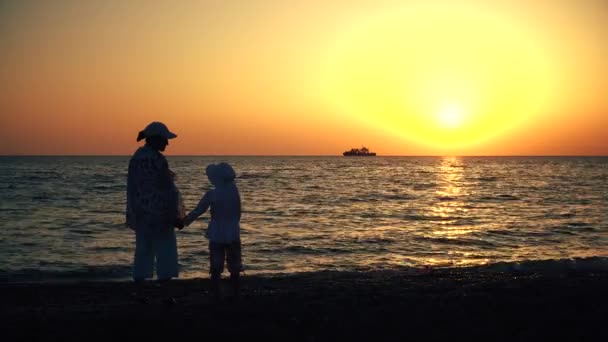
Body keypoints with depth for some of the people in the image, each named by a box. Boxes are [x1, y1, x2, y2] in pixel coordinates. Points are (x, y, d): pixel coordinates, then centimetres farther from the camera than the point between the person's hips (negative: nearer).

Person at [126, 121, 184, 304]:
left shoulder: (136, 158, 6)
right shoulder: (158, 160, -18)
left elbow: (132, 188, 11)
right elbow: (167, 191, -17)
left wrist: (133, 214, 17)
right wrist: (175, 216, -10)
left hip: (141, 212, 7)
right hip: (159, 212, -7)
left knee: (143, 251, 13)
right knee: (165, 253, 2)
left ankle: (139, 292, 14)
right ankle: (166, 294, 4)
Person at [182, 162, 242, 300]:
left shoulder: (212, 194, -12)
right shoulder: (234, 191, -2)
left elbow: (198, 211, -8)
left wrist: (185, 221, 2)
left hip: (217, 236, -3)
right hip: (233, 235, 3)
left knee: (216, 269, 4)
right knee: (234, 268, 13)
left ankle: (217, 296, 3)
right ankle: (235, 294, 16)